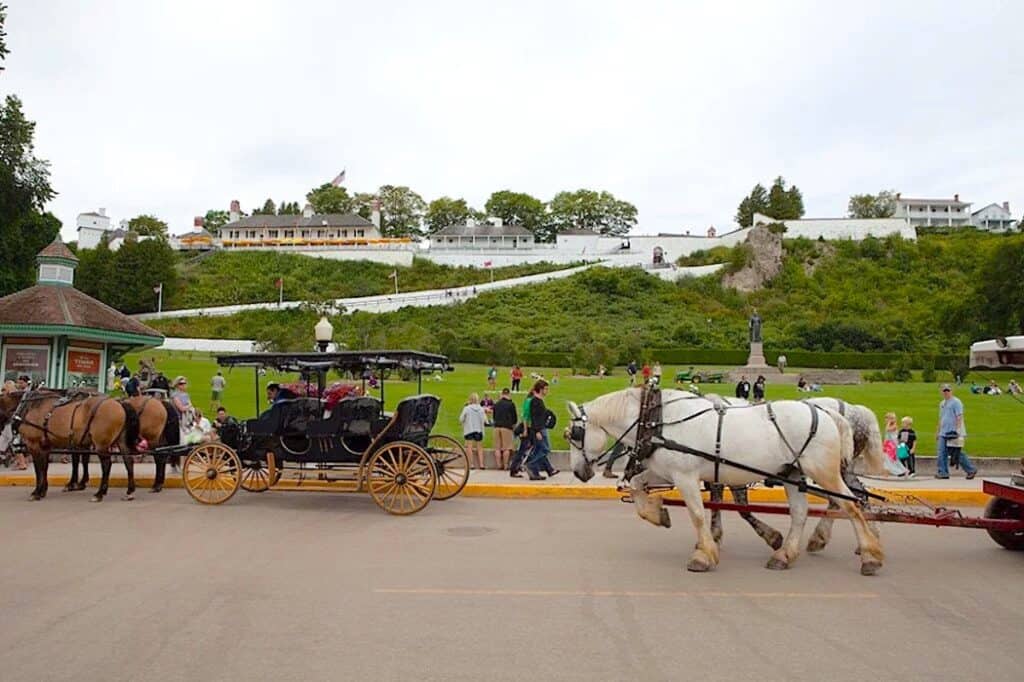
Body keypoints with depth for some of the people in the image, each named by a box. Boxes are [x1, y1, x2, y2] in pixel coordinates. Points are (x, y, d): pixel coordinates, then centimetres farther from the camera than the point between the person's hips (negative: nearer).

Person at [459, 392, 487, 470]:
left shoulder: (467, 408, -8)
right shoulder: (481, 409, -2)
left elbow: (461, 419, -4)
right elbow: (484, 420, 0)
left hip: (469, 430, -2)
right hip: (479, 430, 2)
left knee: (469, 447, 1)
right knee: (479, 448, 9)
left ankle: (471, 464, -4)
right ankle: (481, 464, 4)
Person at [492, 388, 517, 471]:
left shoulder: (496, 404, 10)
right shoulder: (511, 404, -3)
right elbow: (515, 417, 2)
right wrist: (513, 424, 21)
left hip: (497, 427, 4)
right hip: (507, 427, -4)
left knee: (497, 448, 6)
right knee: (507, 448, 0)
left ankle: (499, 465, 6)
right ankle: (506, 465, -1)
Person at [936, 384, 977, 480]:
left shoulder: (956, 402, -7)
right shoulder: (942, 404, 19)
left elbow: (959, 417, -14)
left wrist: (957, 430, -21)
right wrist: (938, 431, 23)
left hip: (953, 433, -8)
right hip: (943, 433, 8)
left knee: (958, 453, -3)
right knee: (941, 453, 2)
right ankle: (943, 473, 5)